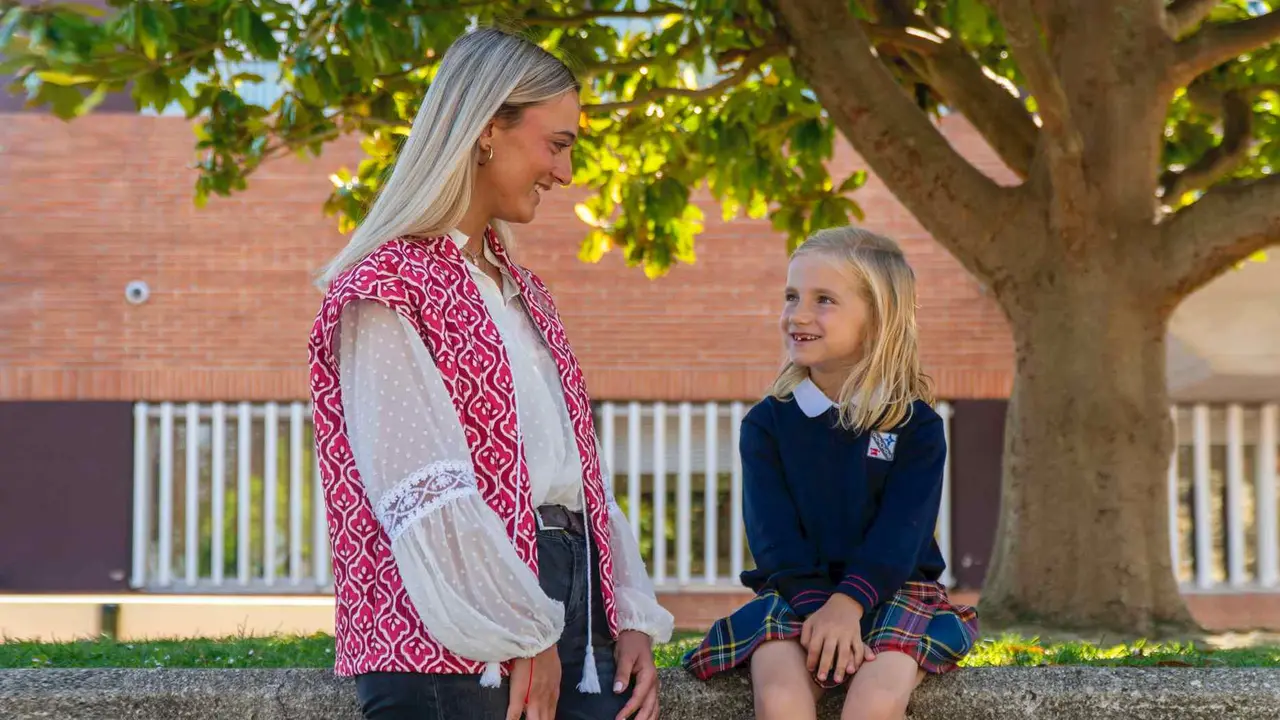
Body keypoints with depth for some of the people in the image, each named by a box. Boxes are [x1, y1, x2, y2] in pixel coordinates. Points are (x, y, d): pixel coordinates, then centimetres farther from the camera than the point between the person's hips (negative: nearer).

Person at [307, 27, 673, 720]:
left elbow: (580, 467, 17)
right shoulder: (385, 289, -5)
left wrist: (632, 618, 7)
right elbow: (425, 493, -14)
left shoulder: (522, 292, 22)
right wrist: (522, 638, -16)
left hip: (573, 608, 8)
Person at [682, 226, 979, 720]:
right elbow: (774, 535, -3)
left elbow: (899, 533, -9)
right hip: (794, 593, 1)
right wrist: (816, 607, -20)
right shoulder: (767, 422, 6)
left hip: (889, 591, -1)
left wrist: (847, 604, -25)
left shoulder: (916, 425, 2)